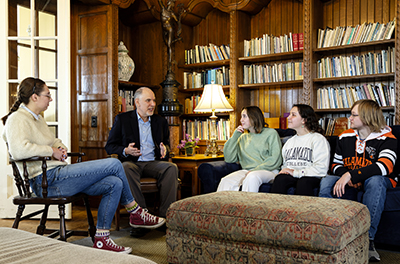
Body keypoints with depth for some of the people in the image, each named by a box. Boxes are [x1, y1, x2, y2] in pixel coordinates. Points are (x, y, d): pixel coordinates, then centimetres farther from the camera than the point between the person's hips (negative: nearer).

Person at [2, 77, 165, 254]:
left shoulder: (37, 118, 22)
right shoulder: (17, 119, -9)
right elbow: (18, 150, -28)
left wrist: (61, 147, 10)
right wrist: (51, 151, -16)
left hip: (57, 176, 10)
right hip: (47, 181, -10)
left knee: (115, 184, -5)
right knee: (114, 165, -14)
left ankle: (101, 240, -2)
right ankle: (136, 213, 6)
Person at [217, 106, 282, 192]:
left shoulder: (271, 133, 11)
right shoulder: (243, 137, 23)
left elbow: (276, 160, -2)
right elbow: (229, 159, 11)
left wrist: (256, 170, -13)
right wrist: (235, 136, 8)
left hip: (268, 171, -3)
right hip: (246, 171, 3)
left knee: (252, 178, -39)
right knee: (226, 181, -29)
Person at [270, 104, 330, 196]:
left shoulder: (319, 139, 5)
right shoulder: (289, 141, 28)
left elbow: (321, 168, -8)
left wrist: (296, 173, -13)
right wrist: (283, 170, 2)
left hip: (311, 177, -4)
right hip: (290, 175, 4)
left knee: (303, 182, -41)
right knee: (280, 179, -33)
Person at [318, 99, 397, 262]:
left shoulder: (386, 139, -9)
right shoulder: (345, 137, 8)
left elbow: (385, 166, -28)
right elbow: (336, 165, 13)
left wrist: (351, 174, -35)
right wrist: (346, 177, -12)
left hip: (377, 179, -4)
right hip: (348, 180, 4)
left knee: (375, 181, -39)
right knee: (326, 182, -25)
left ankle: (367, 238, -36)